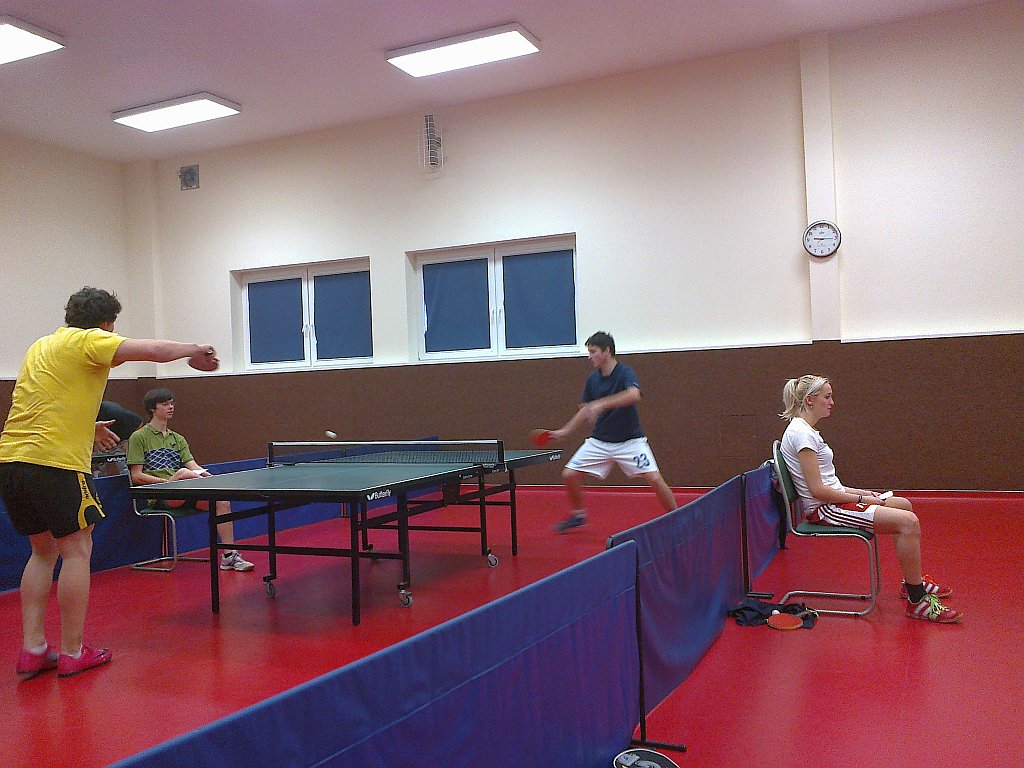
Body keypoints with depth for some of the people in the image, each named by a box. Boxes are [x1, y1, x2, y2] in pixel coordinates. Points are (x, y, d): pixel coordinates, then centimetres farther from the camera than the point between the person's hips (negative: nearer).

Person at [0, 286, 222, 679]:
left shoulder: (41, 345, 22)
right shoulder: (88, 340, -4)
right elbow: (154, 350, -14)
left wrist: (87, 426, 35)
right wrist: (194, 350, 2)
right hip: (56, 461, -8)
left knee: (44, 550, 17)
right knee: (77, 550, 3)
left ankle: (32, 650, 16)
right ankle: (72, 653, 8)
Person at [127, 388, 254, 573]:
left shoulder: (177, 439, 22)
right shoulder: (139, 437, 4)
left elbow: (193, 465, 9)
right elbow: (137, 476, -4)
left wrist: (208, 476, -12)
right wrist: (168, 481, -16)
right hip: (157, 496, -6)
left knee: (222, 502, -19)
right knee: (183, 472, -38)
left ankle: (229, 556, -15)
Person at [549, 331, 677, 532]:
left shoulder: (625, 372, -16)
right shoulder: (592, 379, 2)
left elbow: (634, 395, -38)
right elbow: (585, 411, 15)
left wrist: (602, 404, -44)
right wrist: (565, 431, 10)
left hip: (629, 440, -5)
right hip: (599, 441, 5)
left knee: (655, 479, -16)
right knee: (569, 475, -1)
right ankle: (578, 515, 23)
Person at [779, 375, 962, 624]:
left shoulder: (805, 430, 14)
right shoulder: (801, 433, -19)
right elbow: (817, 490, -23)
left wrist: (855, 491, 9)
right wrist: (859, 498, -13)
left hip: (832, 500, 11)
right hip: (824, 510, -11)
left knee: (904, 505, 21)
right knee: (908, 522, -20)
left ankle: (913, 581, 30)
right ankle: (916, 600, -11)